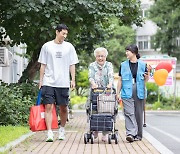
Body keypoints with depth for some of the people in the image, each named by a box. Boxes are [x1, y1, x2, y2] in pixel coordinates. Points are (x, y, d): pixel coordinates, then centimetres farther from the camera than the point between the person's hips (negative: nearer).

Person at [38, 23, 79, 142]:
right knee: (48, 106, -9)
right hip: (48, 82, -1)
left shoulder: (69, 47, 7)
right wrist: (41, 81, 5)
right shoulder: (47, 46, 5)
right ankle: (50, 133, -11)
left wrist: (73, 80, 2)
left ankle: (62, 130, 27)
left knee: (63, 108, 8)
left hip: (63, 82, 1)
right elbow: (43, 65, 9)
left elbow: (72, 65, 9)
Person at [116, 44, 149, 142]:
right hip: (127, 93, 0)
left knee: (138, 113, 6)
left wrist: (146, 77, -10)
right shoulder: (123, 65, 8)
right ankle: (130, 133, -19)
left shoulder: (142, 64, 6)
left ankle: (138, 135, 15)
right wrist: (118, 93, 6)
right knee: (129, 113, -12)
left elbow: (146, 80, 13)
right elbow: (120, 80, 10)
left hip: (139, 93, 1)